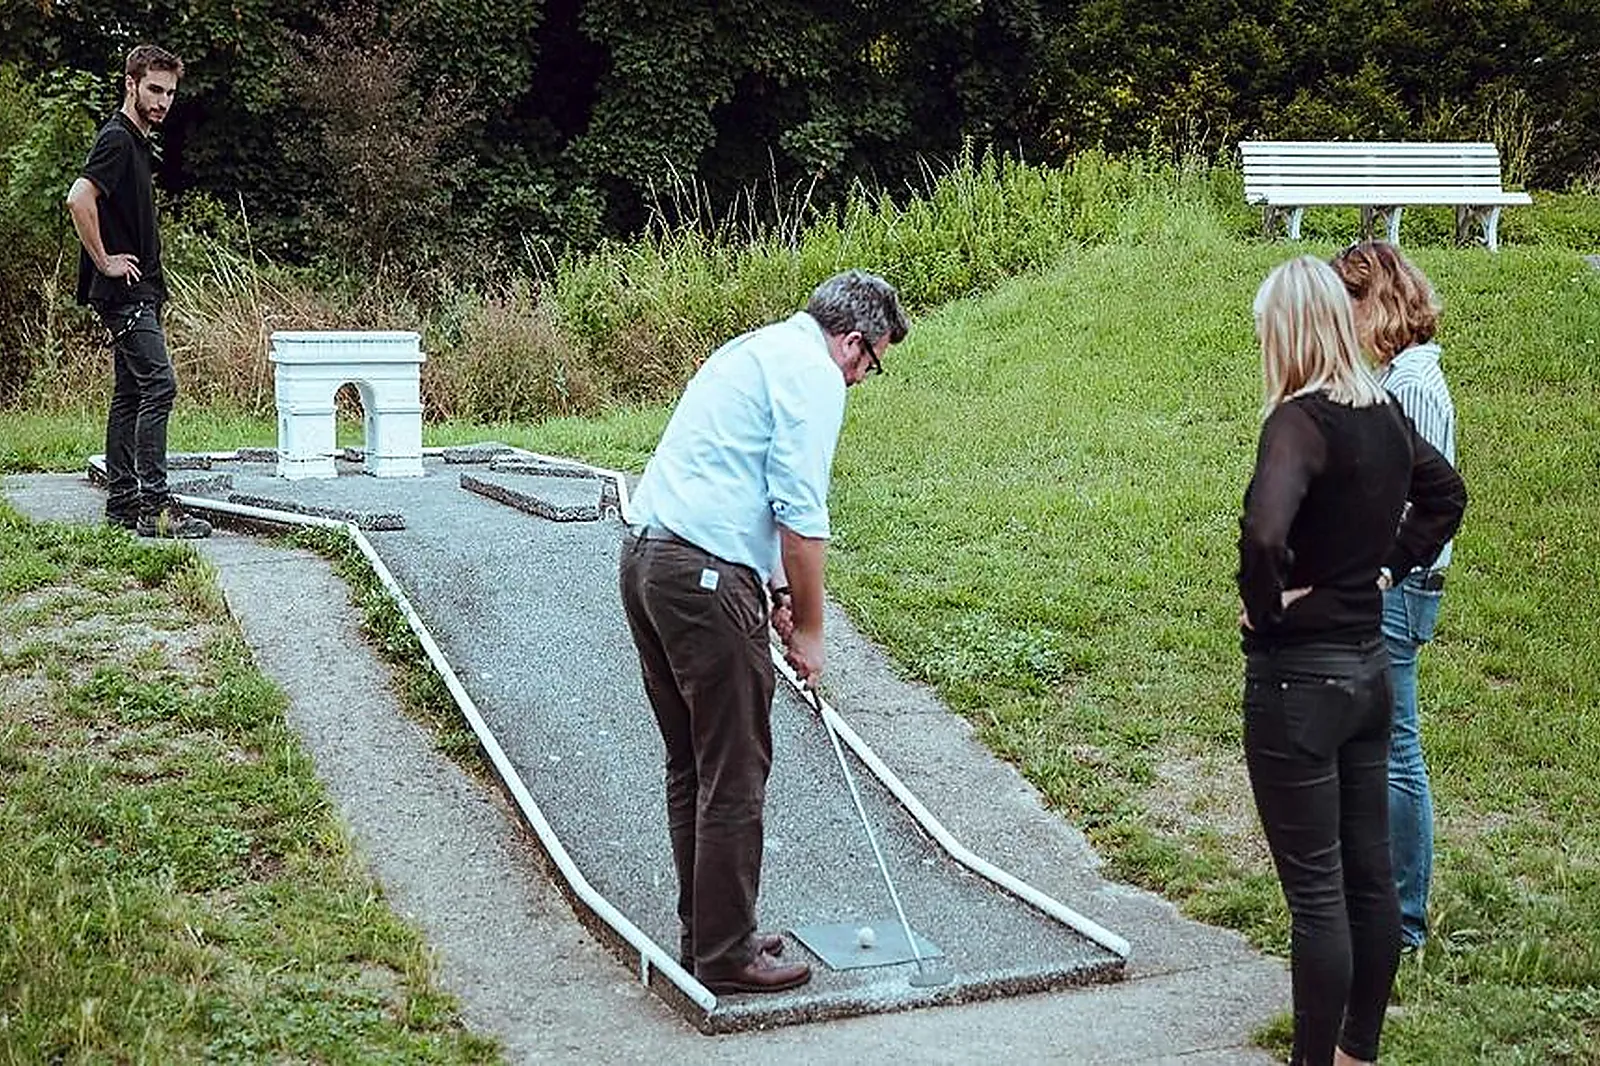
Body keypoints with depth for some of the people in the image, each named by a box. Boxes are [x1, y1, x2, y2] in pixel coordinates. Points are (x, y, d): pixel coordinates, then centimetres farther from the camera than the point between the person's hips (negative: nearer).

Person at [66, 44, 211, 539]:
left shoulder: (136, 142, 18)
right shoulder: (117, 139, -13)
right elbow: (79, 199, -26)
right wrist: (105, 261, -19)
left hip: (139, 292, 10)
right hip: (125, 293, -10)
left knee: (130, 393, 10)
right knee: (158, 385, -14)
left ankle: (122, 499, 15)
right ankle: (153, 505, -15)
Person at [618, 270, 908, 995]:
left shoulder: (757, 349, 24)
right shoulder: (814, 372, -7)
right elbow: (801, 514, -14)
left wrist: (776, 591, 27)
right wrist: (808, 630, -4)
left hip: (644, 557, 10)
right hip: (705, 578, -10)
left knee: (692, 765, 17)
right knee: (734, 772, -1)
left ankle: (705, 931, 26)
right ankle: (726, 955, 7)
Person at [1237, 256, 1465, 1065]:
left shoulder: (1301, 420, -19)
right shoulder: (1383, 414, 5)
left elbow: (1264, 530, -35)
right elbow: (1445, 495, 23)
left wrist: (1265, 605, -18)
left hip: (1297, 674, -8)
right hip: (1367, 664, 8)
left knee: (1316, 891, 0)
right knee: (1368, 874, 16)